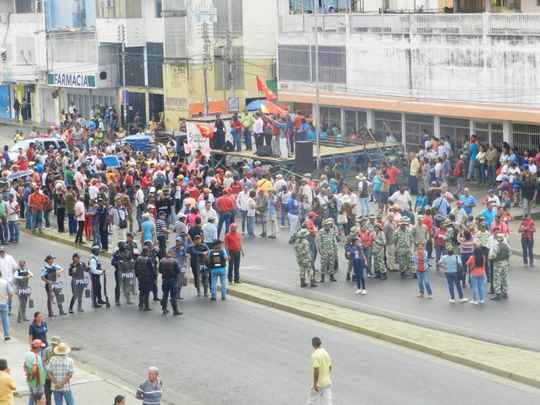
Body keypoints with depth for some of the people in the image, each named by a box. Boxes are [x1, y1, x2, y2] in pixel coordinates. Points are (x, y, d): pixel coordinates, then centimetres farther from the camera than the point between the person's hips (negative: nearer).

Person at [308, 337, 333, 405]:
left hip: (318, 383, -6)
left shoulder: (315, 355, -19)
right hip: (327, 382, 6)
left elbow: (316, 370, -23)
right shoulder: (326, 352, 5)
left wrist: (315, 384, -19)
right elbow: (330, 367, 14)